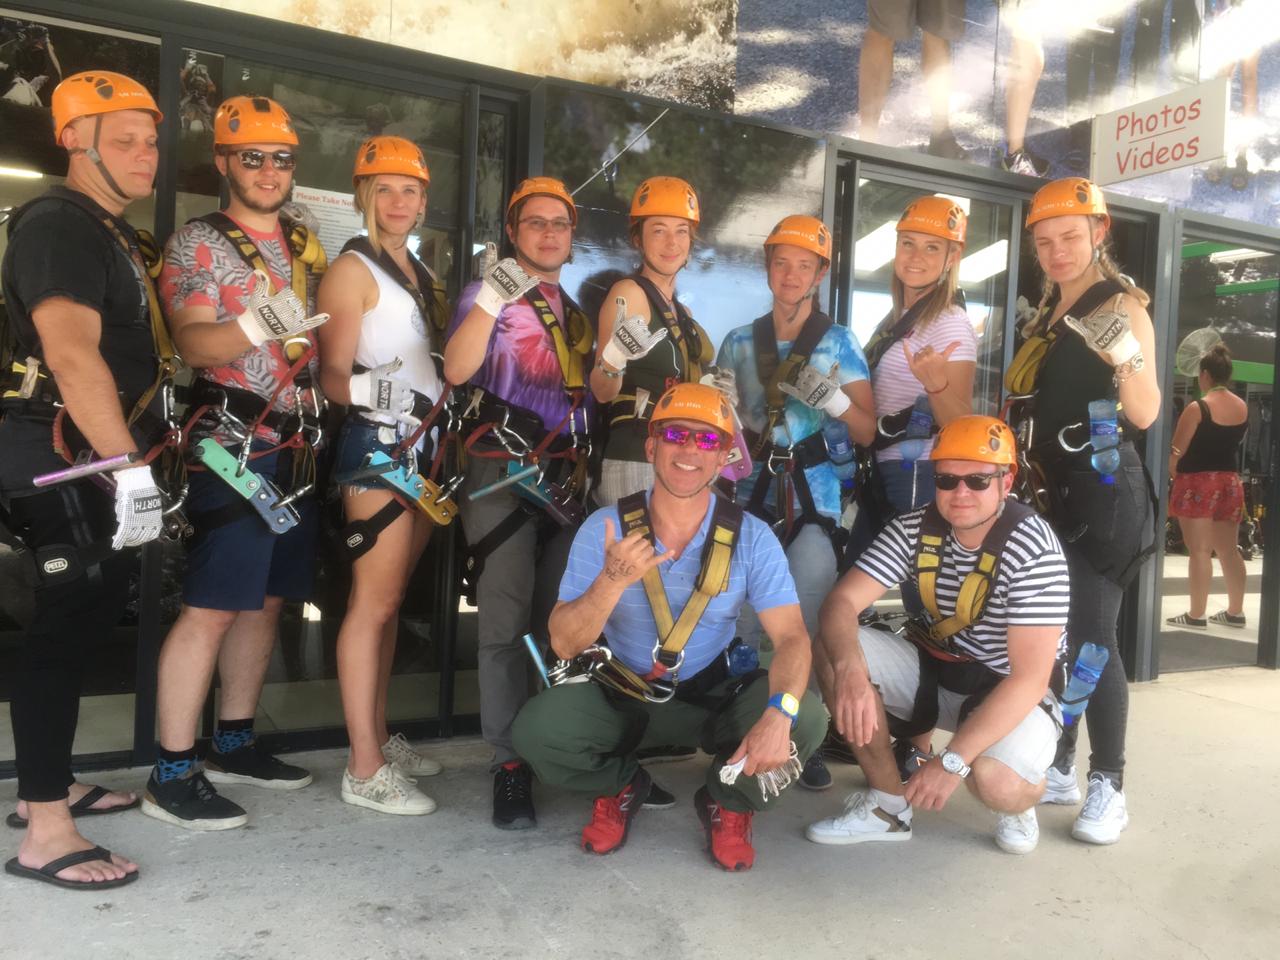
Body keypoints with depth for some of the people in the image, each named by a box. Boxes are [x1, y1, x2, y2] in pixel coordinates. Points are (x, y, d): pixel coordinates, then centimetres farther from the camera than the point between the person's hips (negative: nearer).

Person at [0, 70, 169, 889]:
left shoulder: (115, 233, 18)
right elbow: (71, 353, -28)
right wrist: (131, 466, -32)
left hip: (91, 449, 10)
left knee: (94, 608, 14)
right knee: (71, 617, -10)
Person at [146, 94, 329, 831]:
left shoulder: (306, 245, 16)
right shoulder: (198, 242, -4)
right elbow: (194, 345, -16)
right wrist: (259, 326, -33)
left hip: (298, 448, 7)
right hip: (235, 449, -7)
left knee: (268, 600, 12)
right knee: (212, 607, -8)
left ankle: (235, 743, 25)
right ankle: (173, 774, 1)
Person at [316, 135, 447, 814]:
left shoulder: (416, 271, 17)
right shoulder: (352, 269, -7)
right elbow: (330, 374, -16)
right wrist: (365, 388, -35)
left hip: (425, 442, 8)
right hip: (378, 442, -8)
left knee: (391, 599, 12)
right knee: (373, 601, -7)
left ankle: (379, 735, 23)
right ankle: (364, 770, -1)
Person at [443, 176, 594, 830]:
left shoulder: (577, 310, 20)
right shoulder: (490, 294, 4)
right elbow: (456, 369, -13)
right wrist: (491, 300, -22)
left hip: (568, 477, 5)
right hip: (501, 473, -5)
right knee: (506, 620, -7)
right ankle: (509, 764, 0)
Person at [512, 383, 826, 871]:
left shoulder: (751, 537, -11)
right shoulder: (605, 527, -12)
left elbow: (791, 636, -17)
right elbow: (564, 644, -14)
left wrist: (779, 713, -38)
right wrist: (613, 581, -34)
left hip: (714, 698, 0)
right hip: (618, 697, 0)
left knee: (805, 719, -26)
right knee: (536, 728, -27)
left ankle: (728, 801, 8)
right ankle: (620, 786, 9)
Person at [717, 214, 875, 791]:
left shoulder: (838, 342, 6)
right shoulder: (740, 342, 12)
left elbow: (867, 432, 2)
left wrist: (833, 398, -16)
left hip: (815, 496, -1)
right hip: (750, 493, 2)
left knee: (806, 620, -7)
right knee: (741, 618, -3)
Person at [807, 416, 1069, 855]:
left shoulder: (1034, 550, -24)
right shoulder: (914, 528, -10)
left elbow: (1030, 677, -27)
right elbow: (841, 602, -18)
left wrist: (953, 760, -33)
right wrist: (849, 669, -40)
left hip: (1012, 692, -4)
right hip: (935, 666, 5)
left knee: (995, 779, -35)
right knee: (832, 651, -19)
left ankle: (1019, 802, 7)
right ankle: (888, 805, -4)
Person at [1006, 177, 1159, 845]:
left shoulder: (1123, 306, -5)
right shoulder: (1046, 314, 16)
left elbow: (1145, 415, -16)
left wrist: (1125, 356, -32)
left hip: (1100, 491, -7)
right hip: (1047, 490, 7)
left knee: (1091, 636, -9)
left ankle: (1109, 785, 2)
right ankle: (1059, 766, 20)